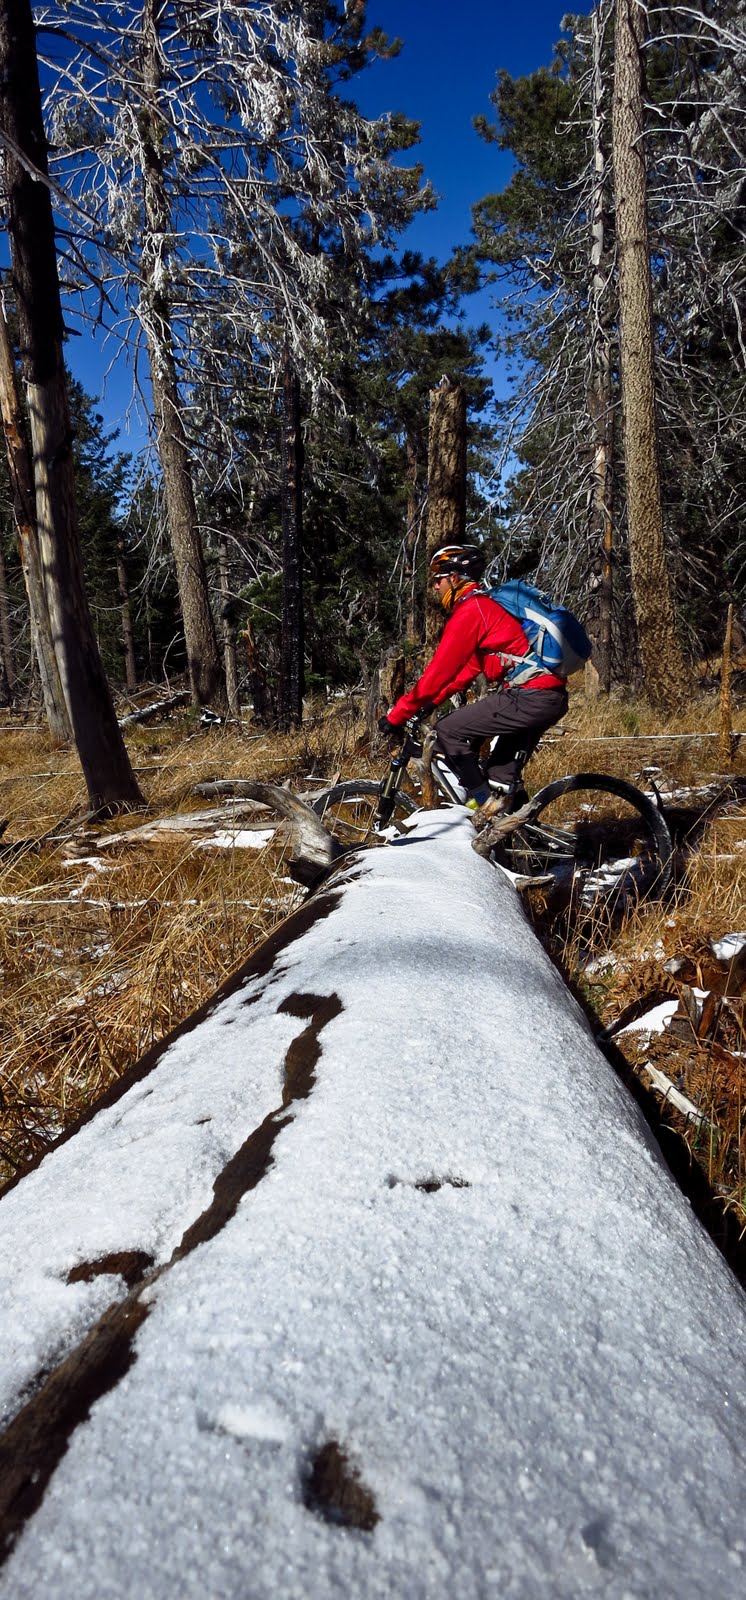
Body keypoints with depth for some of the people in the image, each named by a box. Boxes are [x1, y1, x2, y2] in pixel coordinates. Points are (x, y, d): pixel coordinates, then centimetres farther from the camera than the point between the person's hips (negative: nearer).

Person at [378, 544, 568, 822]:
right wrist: (430, 702, 19)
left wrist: (397, 715, -7)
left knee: (448, 732, -4)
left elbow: (439, 671, -12)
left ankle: (487, 806, -1)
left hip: (529, 697, -10)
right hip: (552, 697, 10)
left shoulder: (469, 611, -9)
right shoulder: (486, 605, 22)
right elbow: (469, 668, 23)